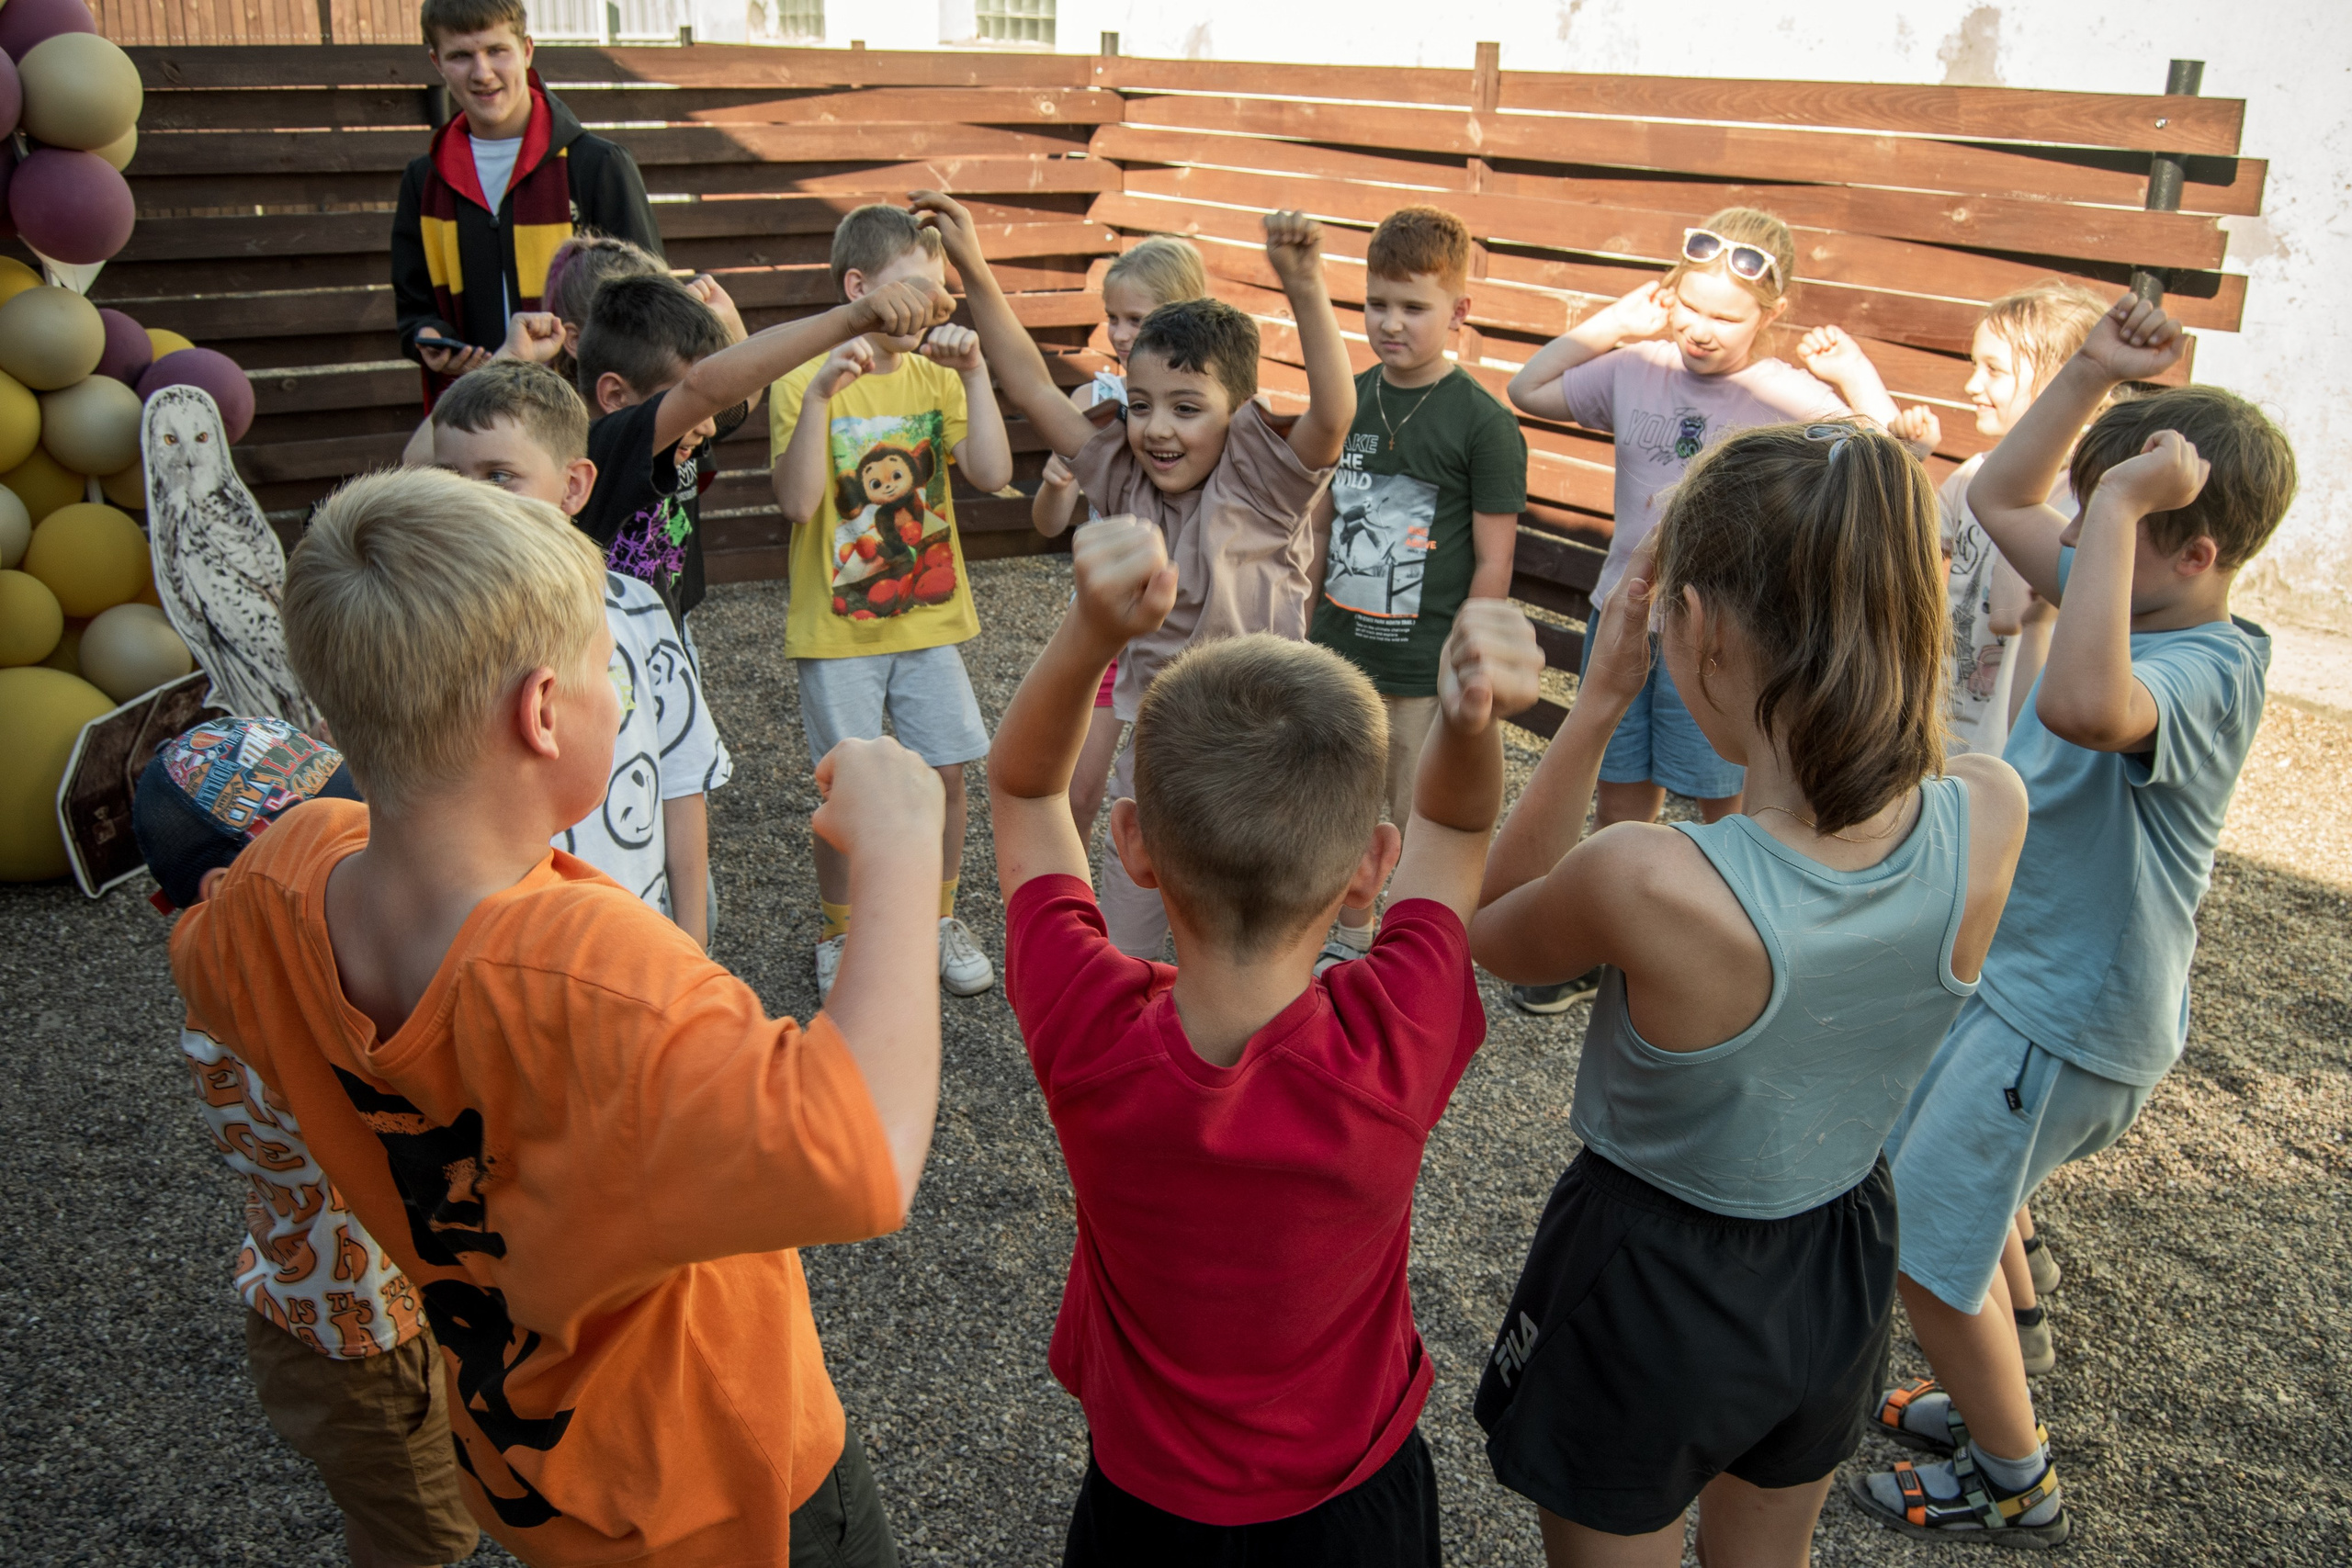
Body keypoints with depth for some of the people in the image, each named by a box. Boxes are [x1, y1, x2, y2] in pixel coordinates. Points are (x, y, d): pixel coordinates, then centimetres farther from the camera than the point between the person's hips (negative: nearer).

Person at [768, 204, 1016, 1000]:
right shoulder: (803, 380, -8)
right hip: (838, 630, -4)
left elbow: (992, 474, -9)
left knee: (946, 772, 7)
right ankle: (839, 934, 23)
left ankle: (939, 920, 27)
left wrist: (974, 375, -15)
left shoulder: (934, 376, 4)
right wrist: (819, 395, -28)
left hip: (930, 617, 4)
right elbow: (797, 503, -20)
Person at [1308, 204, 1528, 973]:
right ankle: (1348, 935, 38)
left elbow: (1493, 561, -10)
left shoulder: (1482, 423, -11)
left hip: (1427, 665, -5)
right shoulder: (1346, 400, 5)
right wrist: (1308, 632, 15)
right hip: (1340, 652, 5)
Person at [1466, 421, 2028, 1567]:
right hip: (1844, 1269, 5)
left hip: (1653, 1288, -5)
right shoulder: (1991, 821, -23)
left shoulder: (1647, 883, -38)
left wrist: (1598, 701, -21)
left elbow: (1487, 933, -14)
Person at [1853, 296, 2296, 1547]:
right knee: (1946, 1200, 24)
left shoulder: (2204, 670, -28)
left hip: (2065, 1020, -9)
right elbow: (1998, 499, 10)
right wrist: (2092, 374, -4)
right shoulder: (2138, 610, -1)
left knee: (1926, 1244, 3)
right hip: (2010, 977, 9)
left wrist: (2120, 502, -44)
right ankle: (1980, 1401, 45)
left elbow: (2081, 704, -52)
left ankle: (2014, 1486, 25)